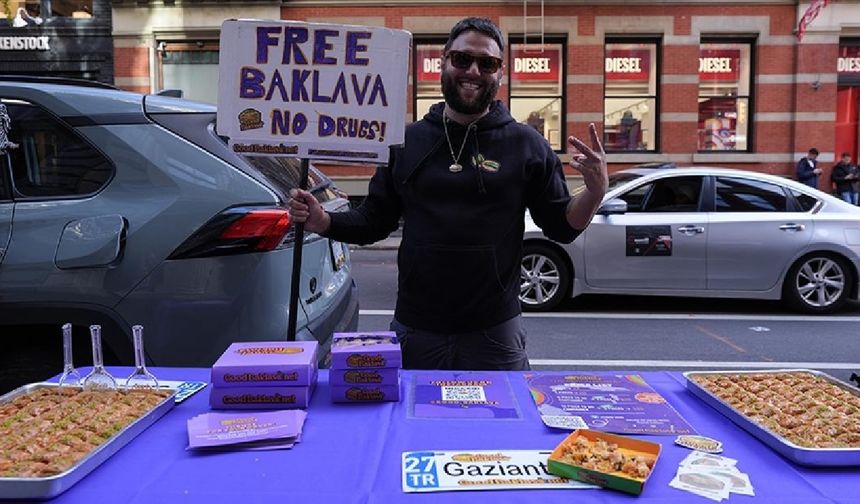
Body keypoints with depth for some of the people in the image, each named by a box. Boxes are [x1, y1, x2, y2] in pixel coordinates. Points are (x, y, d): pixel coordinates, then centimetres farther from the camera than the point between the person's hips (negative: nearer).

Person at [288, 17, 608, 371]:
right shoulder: (407, 141, 4)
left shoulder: (526, 145, 0)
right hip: (414, 331, 2)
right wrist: (321, 221, -8)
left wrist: (595, 192, -16)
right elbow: (374, 222, 9)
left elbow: (562, 227, 2)